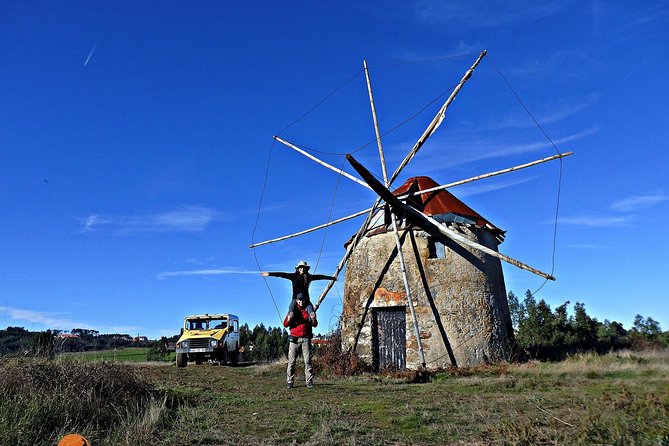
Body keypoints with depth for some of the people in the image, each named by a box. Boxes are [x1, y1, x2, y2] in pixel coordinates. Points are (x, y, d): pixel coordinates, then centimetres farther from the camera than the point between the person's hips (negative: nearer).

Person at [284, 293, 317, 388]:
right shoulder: (292, 311, 10)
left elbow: (314, 325, 6)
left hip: (306, 339, 0)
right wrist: (289, 319, -17)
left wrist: (314, 319, -16)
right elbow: (285, 324, 4)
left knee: (308, 361, -2)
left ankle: (309, 382, 1)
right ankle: (290, 382, 3)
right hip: (294, 339, 0)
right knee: (291, 361, -2)